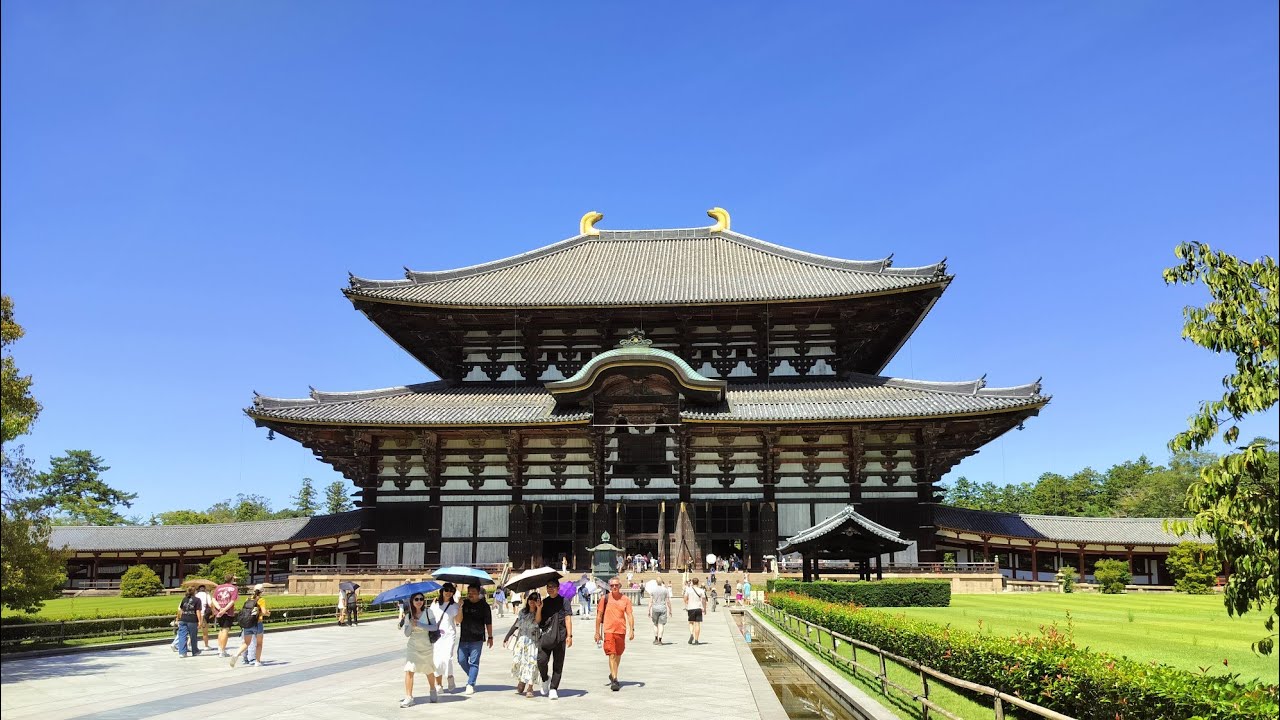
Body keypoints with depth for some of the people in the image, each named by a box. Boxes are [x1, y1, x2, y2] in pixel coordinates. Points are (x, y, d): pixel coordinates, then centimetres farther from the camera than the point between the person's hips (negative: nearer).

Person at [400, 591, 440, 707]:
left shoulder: (427, 612, -7)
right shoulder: (408, 616, 2)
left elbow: (434, 627, -16)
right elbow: (407, 634, 0)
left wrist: (418, 624, -21)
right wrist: (411, 625, -18)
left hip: (427, 646, -2)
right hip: (413, 646, 2)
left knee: (429, 671, 12)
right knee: (409, 670, -14)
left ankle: (433, 690, 39)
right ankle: (409, 697, -8)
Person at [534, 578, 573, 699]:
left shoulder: (563, 601, 3)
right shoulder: (544, 602, 13)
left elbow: (568, 618, -2)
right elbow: (538, 621, 10)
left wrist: (569, 635, -8)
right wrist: (539, 609, -7)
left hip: (560, 636, -2)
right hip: (546, 635, 2)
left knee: (558, 664, 0)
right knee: (541, 660, -10)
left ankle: (553, 688, 8)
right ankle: (545, 680, 16)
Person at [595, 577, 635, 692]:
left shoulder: (625, 599, 3)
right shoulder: (605, 599, 0)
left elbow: (630, 615, 0)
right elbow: (599, 615, 6)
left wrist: (632, 629, -12)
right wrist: (597, 632, 5)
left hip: (621, 630, 3)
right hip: (609, 630, -2)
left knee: (618, 654, 15)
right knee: (612, 655, -12)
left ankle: (613, 675, 36)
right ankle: (614, 680, -14)